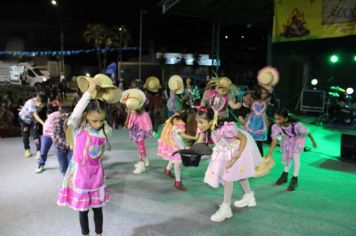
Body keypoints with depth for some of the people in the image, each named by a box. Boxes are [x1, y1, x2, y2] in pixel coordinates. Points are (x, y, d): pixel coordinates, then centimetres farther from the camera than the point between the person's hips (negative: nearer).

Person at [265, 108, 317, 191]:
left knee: (295, 157, -10)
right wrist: (270, 153, -33)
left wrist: (313, 141, -6)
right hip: (287, 139, 3)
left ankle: (294, 179, 11)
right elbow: (275, 140, -27)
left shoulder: (297, 125, -43)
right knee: (287, 156, 16)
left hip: (298, 139, -3)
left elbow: (307, 132, -23)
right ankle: (285, 174, 42)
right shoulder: (276, 127, -35)